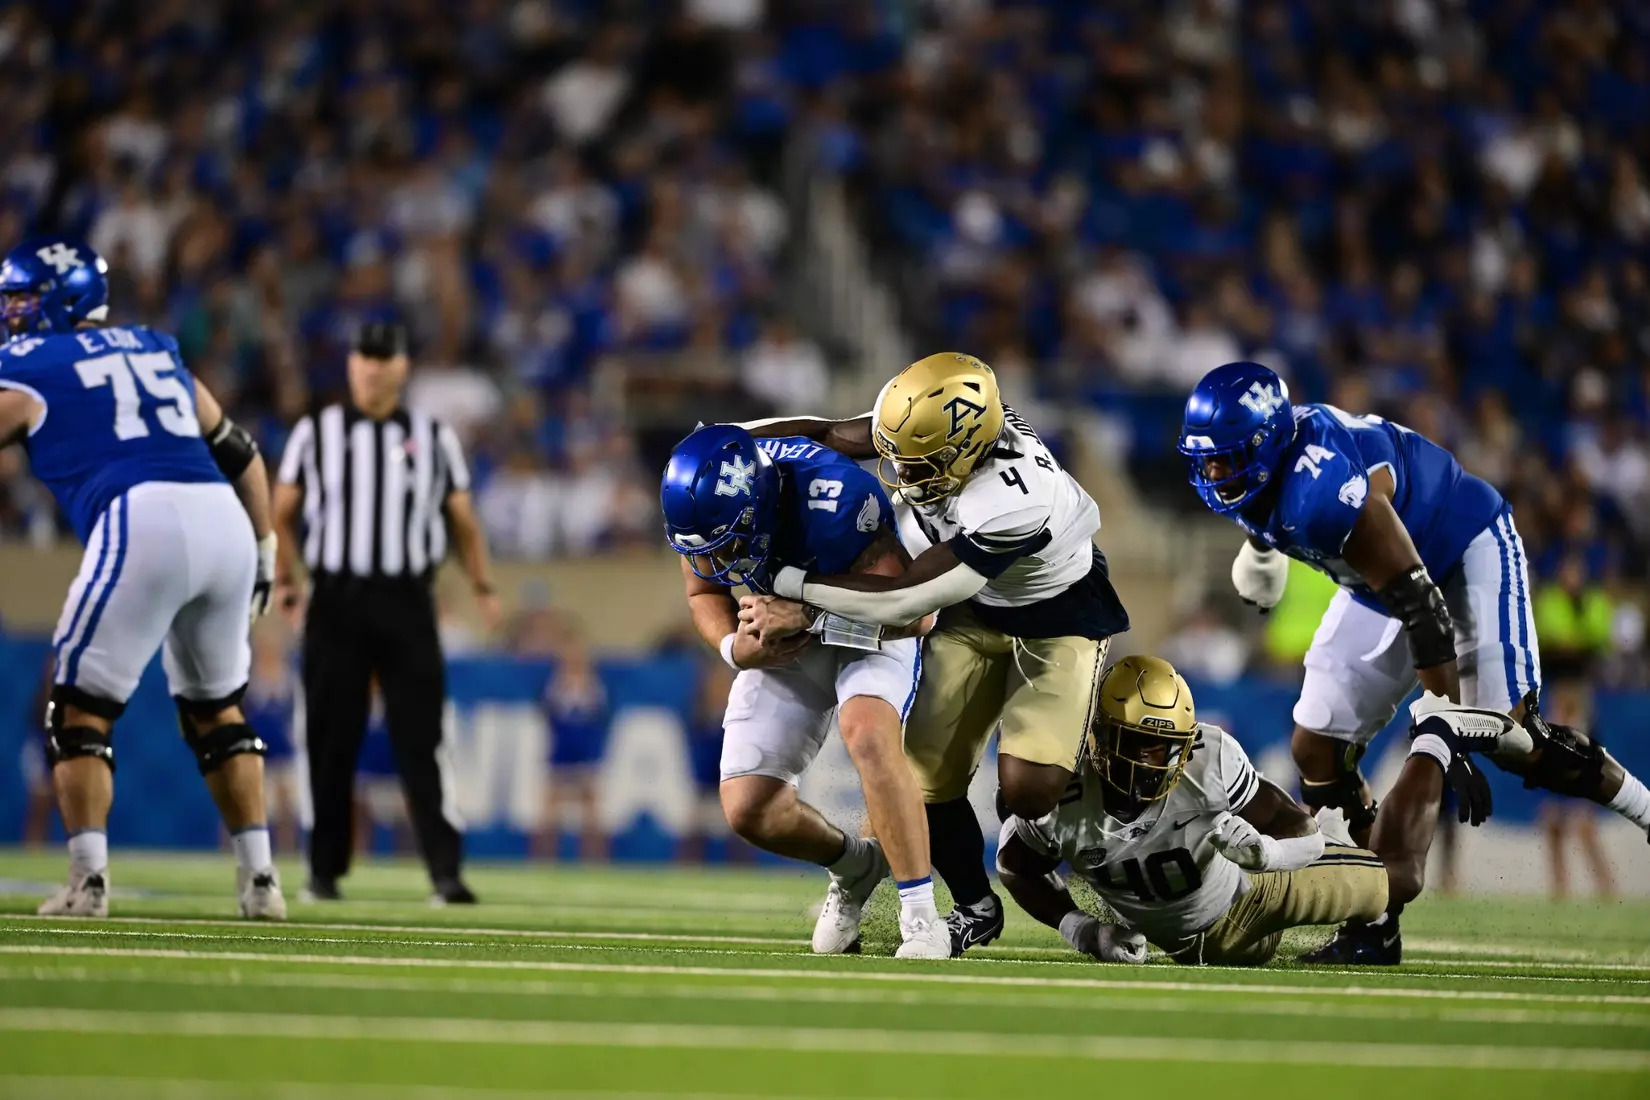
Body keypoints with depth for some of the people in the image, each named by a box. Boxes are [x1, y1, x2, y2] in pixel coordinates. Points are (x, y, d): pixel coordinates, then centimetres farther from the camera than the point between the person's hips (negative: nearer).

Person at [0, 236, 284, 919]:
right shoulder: (156, 351, 26)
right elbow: (240, 453, 30)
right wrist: (264, 549, 37)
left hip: (142, 521, -6)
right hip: (225, 520, 6)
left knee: (80, 708, 6)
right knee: (216, 708, 21)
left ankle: (88, 881, -4)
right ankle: (259, 880, 17)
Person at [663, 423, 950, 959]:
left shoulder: (834, 502, -36)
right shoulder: (700, 505, -20)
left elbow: (912, 612, -31)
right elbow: (704, 594, 0)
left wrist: (804, 614, -38)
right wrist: (733, 647, -21)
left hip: (873, 627, -5)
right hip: (785, 645, 5)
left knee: (867, 733, -34)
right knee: (748, 810, -5)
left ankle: (921, 918, -27)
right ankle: (855, 867, 25)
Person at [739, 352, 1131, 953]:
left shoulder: (1012, 507, -42)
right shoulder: (934, 425, -25)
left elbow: (900, 599, -35)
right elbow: (830, 435, -10)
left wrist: (790, 584, -28)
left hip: (1057, 616, -6)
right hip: (976, 608, 6)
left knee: (1026, 789, -20)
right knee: (929, 778, -1)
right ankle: (975, 908, 22)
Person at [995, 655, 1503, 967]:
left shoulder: (1211, 759, -36)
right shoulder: (1063, 798, -33)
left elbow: (1298, 831, -28)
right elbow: (1016, 867, -13)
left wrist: (1260, 850, -51)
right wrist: (1081, 930, -24)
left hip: (1251, 891, -2)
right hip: (1190, 943, 2)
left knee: (1400, 878, 10)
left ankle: (1433, 740, 33)